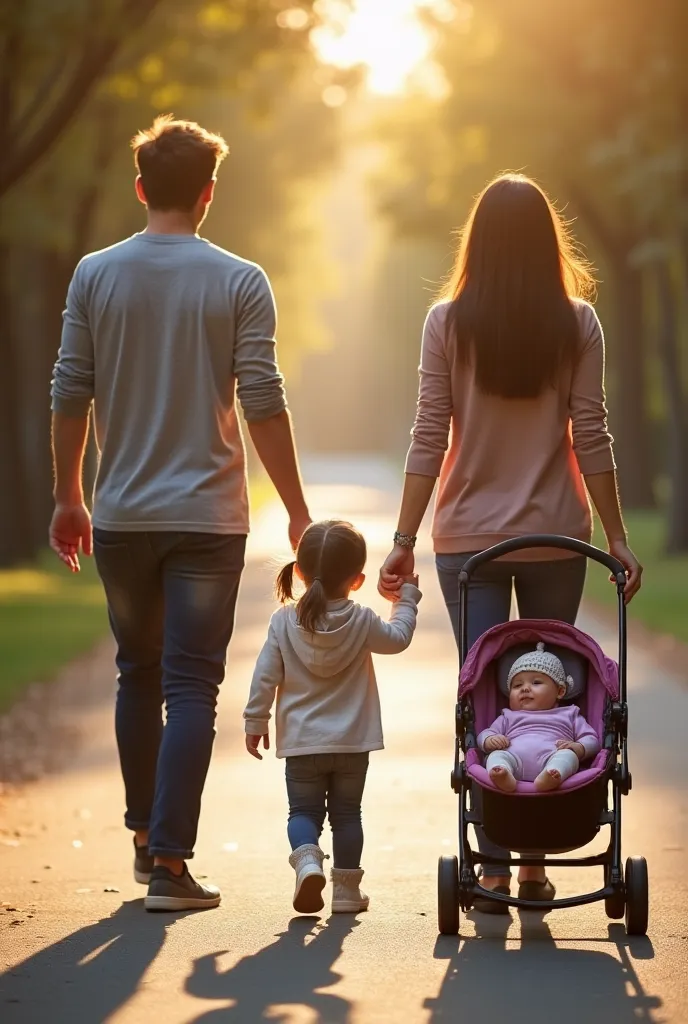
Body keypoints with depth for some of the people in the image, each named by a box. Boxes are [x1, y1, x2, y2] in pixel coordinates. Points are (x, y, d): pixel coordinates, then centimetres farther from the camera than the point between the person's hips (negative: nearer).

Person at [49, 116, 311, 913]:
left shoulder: (95, 275, 1)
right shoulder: (239, 284, -4)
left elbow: (70, 395, 2)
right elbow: (263, 404, -7)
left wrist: (67, 497, 13)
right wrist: (297, 510, 1)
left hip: (121, 517, 3)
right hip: (208, 517, -2)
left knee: (139, 675, 18)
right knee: (191, 686, -1)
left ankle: (145, 839, 27)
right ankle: (169, 861, -8)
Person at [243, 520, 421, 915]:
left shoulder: (284, 621, -7)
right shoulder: (362, 622, -8)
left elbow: (265, 676, -5)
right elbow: (398, 638, 11)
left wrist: (256, 721, 5)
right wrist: (407, 600, 25)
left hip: (301, 741, 0)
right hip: (352, 741, 0)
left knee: (304, 810, 8)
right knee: (346, 812, 11)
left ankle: (307, 859, -20)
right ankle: (347, 888, 13)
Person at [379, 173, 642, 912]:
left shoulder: (448, 321, -3)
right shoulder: (577, 323, -2)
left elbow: (429, 440, -4)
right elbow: (591, 438, -3)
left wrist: (404, 540, 1)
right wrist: (616, 537, 4)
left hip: (469, 536, 0)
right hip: (556, 536, 1)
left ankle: (492, 865, -2)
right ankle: (536, 861, 11)